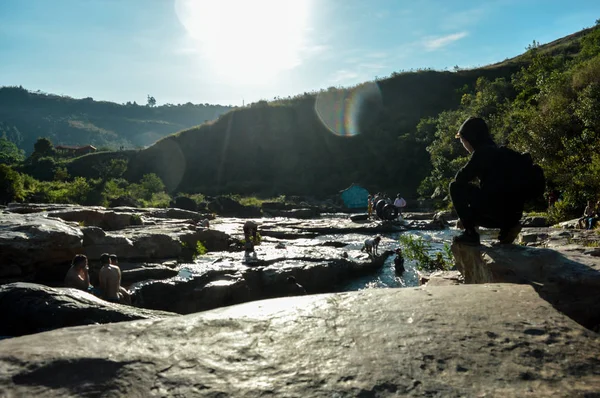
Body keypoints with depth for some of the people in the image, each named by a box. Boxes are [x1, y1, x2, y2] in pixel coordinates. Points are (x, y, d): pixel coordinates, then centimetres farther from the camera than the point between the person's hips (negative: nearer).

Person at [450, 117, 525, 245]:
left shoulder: (483, 152, -8)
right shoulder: (496, 151, 22)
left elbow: (461, 178, -10)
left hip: (498, 209, -9)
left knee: (455, 187, -3)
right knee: (471, 212, 32)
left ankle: (470, 233, -6)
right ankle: (507, 226, 12)